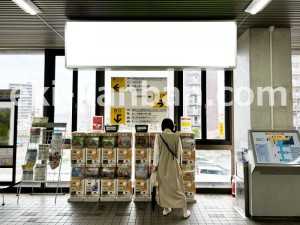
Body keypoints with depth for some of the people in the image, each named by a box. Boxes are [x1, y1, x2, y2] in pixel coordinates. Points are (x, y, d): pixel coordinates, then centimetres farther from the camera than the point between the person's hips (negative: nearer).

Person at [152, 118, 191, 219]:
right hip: (173, 165, -1)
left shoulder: (158, 137, -11)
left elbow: (156, 152, -6)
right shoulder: (176, 137, -11)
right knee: (178, 188, 9)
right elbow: (180, 151, 0)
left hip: (162, 165, 1)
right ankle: (185, 211, 16)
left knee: (164, 187, 17)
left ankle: (166, 209, 28)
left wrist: (155, 165, 4)